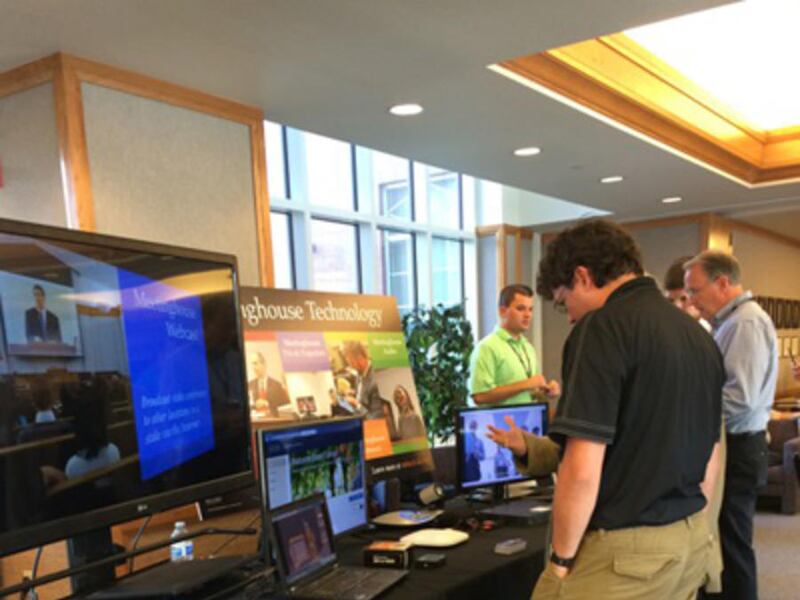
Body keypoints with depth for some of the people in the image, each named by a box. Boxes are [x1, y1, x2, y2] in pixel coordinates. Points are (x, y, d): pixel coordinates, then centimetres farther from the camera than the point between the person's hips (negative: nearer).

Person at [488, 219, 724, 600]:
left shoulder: (603, 328, -16)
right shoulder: (700, 337, 10)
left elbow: (583, 471, -22)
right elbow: (711, 460, 16)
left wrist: (562, 559, -10)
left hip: (623, 550, -8)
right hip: (691, 543, 9)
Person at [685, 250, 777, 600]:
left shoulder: (746, 323, -17)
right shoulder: (731, 321, 14)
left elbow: (739, 399, -25)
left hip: (736, 450, -10)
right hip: (730, 445, 10)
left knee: (731, 546, 0)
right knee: (722, 542, 16)